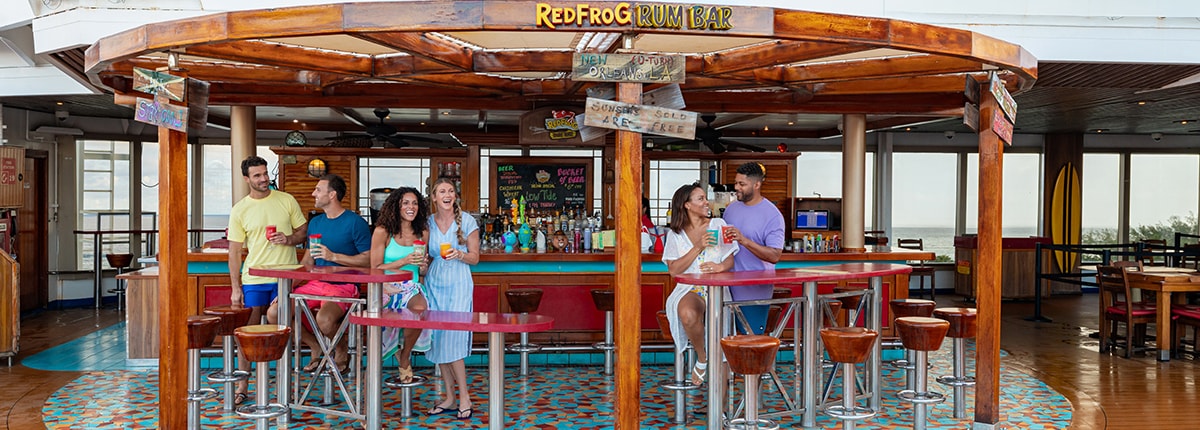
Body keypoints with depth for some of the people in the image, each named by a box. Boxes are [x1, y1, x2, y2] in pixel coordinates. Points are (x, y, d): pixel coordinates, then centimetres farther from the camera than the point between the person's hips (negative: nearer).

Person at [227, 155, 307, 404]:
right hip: (253, 280, 0)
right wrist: (235, 288, -1)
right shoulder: (239, 211, 2)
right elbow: (234, 252, 3)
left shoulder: (287, 201, 3)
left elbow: (304, 232, 10)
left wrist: (289, 239, -12)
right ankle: (241, 387, 11)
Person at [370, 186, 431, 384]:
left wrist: (423, 265, -6)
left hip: (411, 287, 3)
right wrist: (404, 261, -15)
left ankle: (405, 355, -3)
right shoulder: (383, 231, -3)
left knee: (420, 309, -32)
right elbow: (375, 268, -5)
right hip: (386, 286, -3)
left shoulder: (423, 233, 9)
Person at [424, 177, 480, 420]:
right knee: (438, 339, 4)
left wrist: (459, 254, -18)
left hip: (458, 284, -4)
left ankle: (464, 398, -2)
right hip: (434, 283, 4)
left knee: (453, 339, -12)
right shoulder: (428, 223, 8)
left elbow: (475, 257, 0)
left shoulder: (467, 221, -1)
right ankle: (449, 397, 13)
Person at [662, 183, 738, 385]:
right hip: (689, 289, 0)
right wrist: (698, 248, -12)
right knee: (688, 315, -35)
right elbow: (674, 270, -4)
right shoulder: (675, 234, 8)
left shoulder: (718, 225, 11)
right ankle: (702, 357, -6)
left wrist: (721, 266, -19)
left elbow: (730, 260, 6)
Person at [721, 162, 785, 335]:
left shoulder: (772, 215, -10)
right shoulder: (731, 209, 10)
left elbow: (774, 256, -18)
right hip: (729, 287, 5)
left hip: (755, 290, -5)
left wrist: (744, 241, -27)